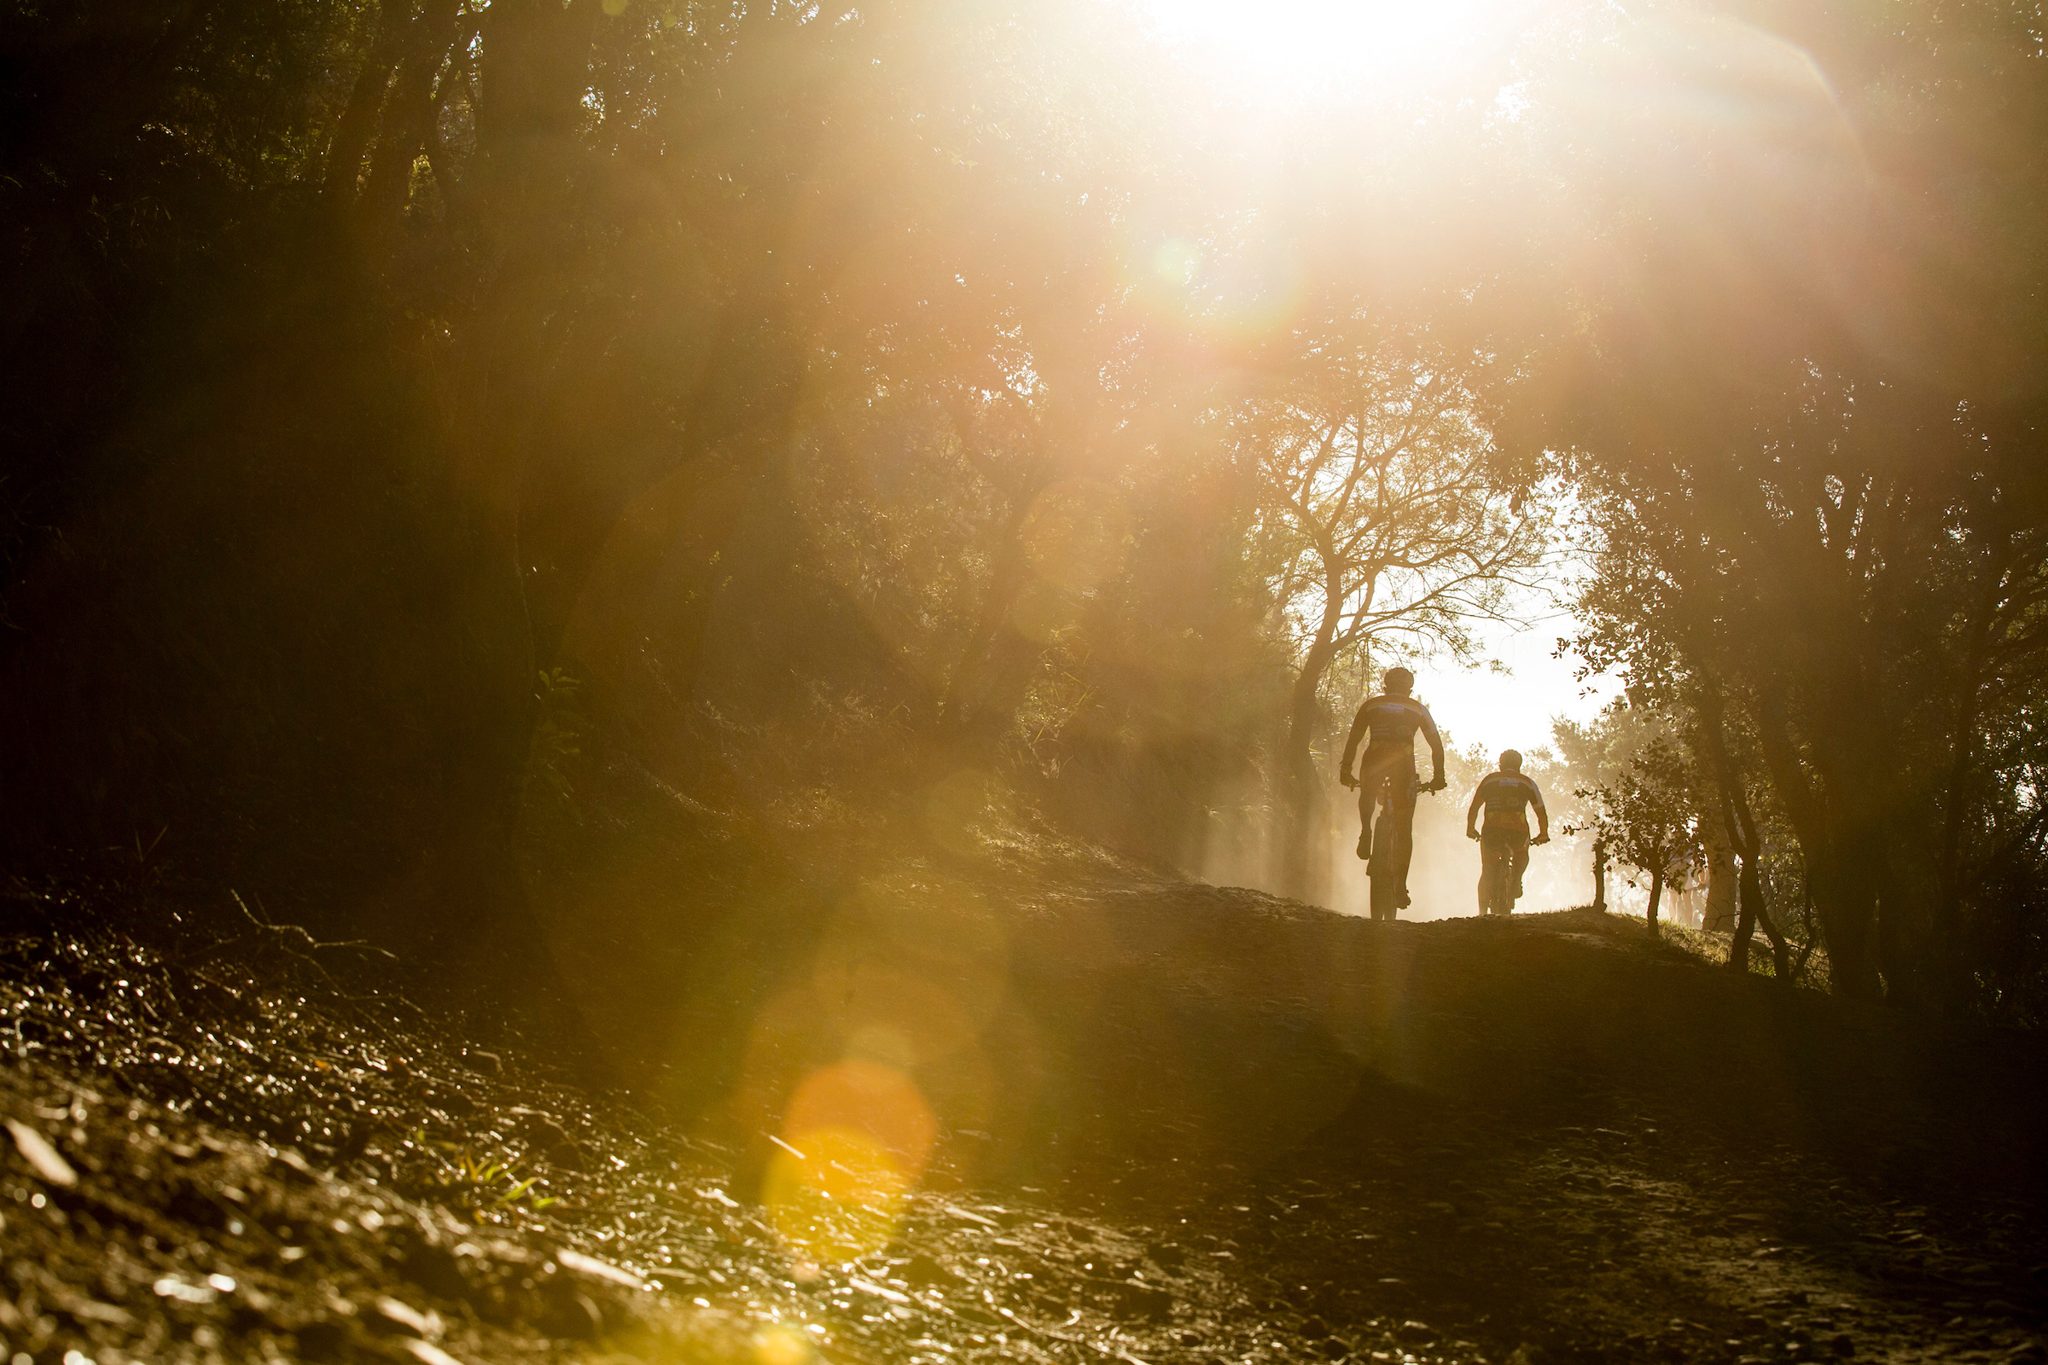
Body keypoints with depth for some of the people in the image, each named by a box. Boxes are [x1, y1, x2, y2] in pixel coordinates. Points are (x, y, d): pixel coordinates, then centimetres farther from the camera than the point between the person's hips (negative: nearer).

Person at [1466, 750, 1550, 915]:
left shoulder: (1489, 780, 18)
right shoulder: (1527, 783, 18)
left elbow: (1473, 808, 16)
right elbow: (1541, 813, 17)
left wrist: (1470, 829, 29)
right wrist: (1543, 834, 31)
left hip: (1492, 831, 0)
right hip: (1518, 831, 0)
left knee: (1486, 873, 18)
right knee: (1522, 856, 34)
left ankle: (1482, 912, 11)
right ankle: (1515, 881, 11)